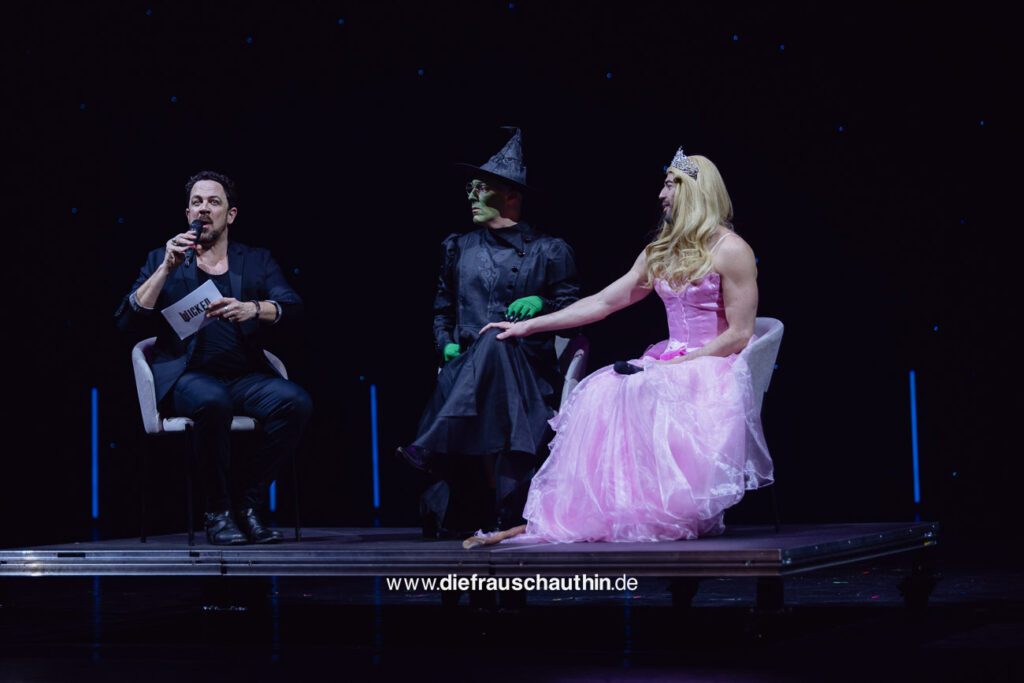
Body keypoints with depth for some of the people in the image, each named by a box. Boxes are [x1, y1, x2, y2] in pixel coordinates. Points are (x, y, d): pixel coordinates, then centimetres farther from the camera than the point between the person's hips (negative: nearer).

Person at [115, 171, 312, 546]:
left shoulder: (257, 260, 17)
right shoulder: (163, 260, 14)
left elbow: (292, 306, -2)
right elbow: (127, 320, 1)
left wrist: (251, 308, -23)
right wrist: (167, 268, -7)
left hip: (245, 377, 2)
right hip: (186, 377, -2)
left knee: (296, 401, -29)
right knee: (212, 401, -38)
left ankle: (248, 504, -14)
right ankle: (217, 511, -19)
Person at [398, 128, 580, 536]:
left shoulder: (548, 251, 8)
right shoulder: (458, 248, 18)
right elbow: (443, 308, 25)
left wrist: (541, 304, -13)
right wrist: (446, 345, 5)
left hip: (526, 364, -3)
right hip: (468, 363, 3)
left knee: (493, 347, -38)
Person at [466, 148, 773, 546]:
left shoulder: (730, 251, -5)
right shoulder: (660, 253, 17)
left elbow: (739, 335, -10)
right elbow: (602, 303, 16)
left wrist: (677, 365, -16)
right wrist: (528, 326, 12)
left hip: (713, 368, -6)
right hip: (669, 363, 6)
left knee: (641, 399, -34)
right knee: (598, 397, -21)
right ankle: (552, 518, -27)